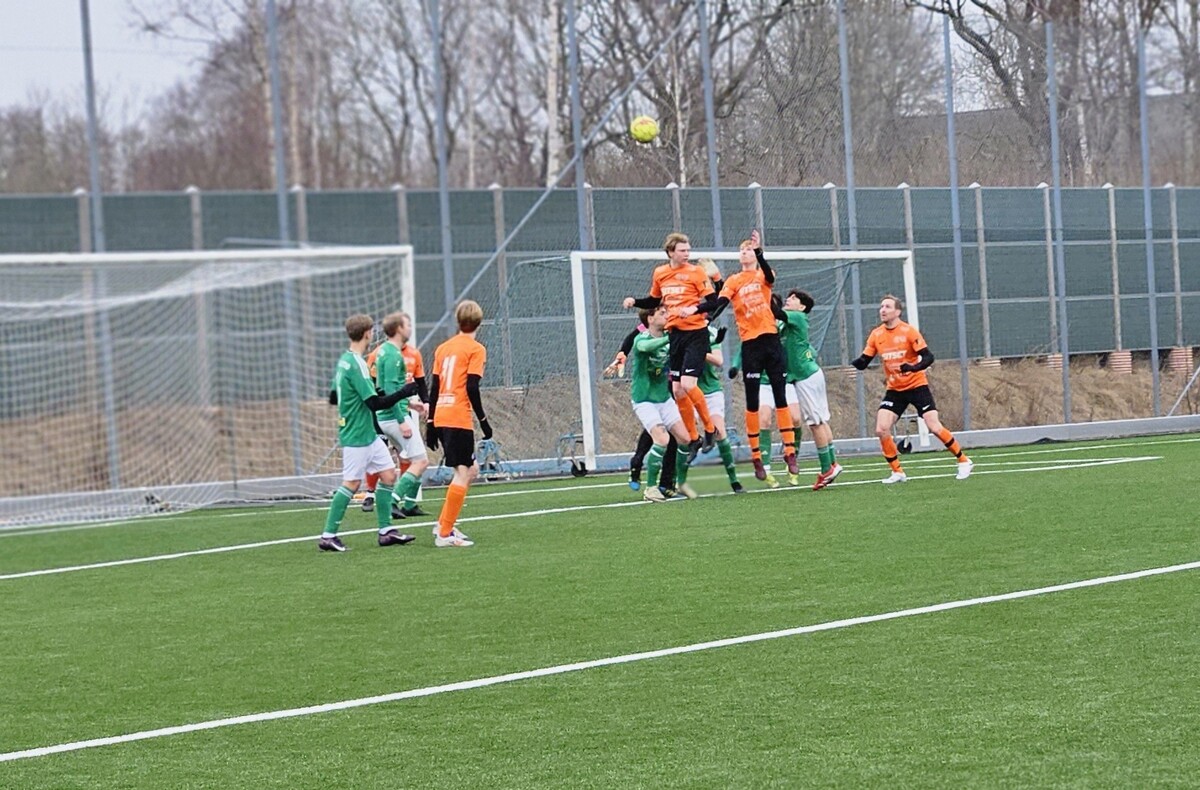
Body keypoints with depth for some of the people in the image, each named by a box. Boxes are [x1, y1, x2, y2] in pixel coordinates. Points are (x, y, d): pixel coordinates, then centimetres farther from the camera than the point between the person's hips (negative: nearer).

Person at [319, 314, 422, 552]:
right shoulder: (356, 365, -20)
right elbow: (374, 403, -22)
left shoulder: (344, 361, 10)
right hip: (357, 436, -10)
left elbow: (333, 397, 20)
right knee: (351, 483, -6)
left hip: (369, 434, 10)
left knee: (388, 474, 9)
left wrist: (373, 392, 22)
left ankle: (386, 530, 13)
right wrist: (403, 393, -14)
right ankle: (328, 536, -1)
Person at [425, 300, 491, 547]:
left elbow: (434, 388, 16)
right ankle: (444, 534, -9)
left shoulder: (443, 348, 16)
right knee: (463, 473, -5)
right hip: (458, 419, -7)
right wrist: (483, 421, -8)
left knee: (470, 470, 17)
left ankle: (444, 524, 13)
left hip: (440, 418, 7)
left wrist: (431, 424, 19)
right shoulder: (475, 349, -3)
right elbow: (471, 387, -13)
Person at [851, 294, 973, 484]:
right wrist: (857, 363, -23)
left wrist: (914, 367, -35)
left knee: (935, 427, -11)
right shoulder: (876, 335, 0)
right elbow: (863, 362, 0)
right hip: (894, 389, 4)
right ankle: (897, 472, 2)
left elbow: (928, 357, -16)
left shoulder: (908, 331, -13)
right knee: (881, 429, -11)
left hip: (917, 385, -4)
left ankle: (964, 461, 7)